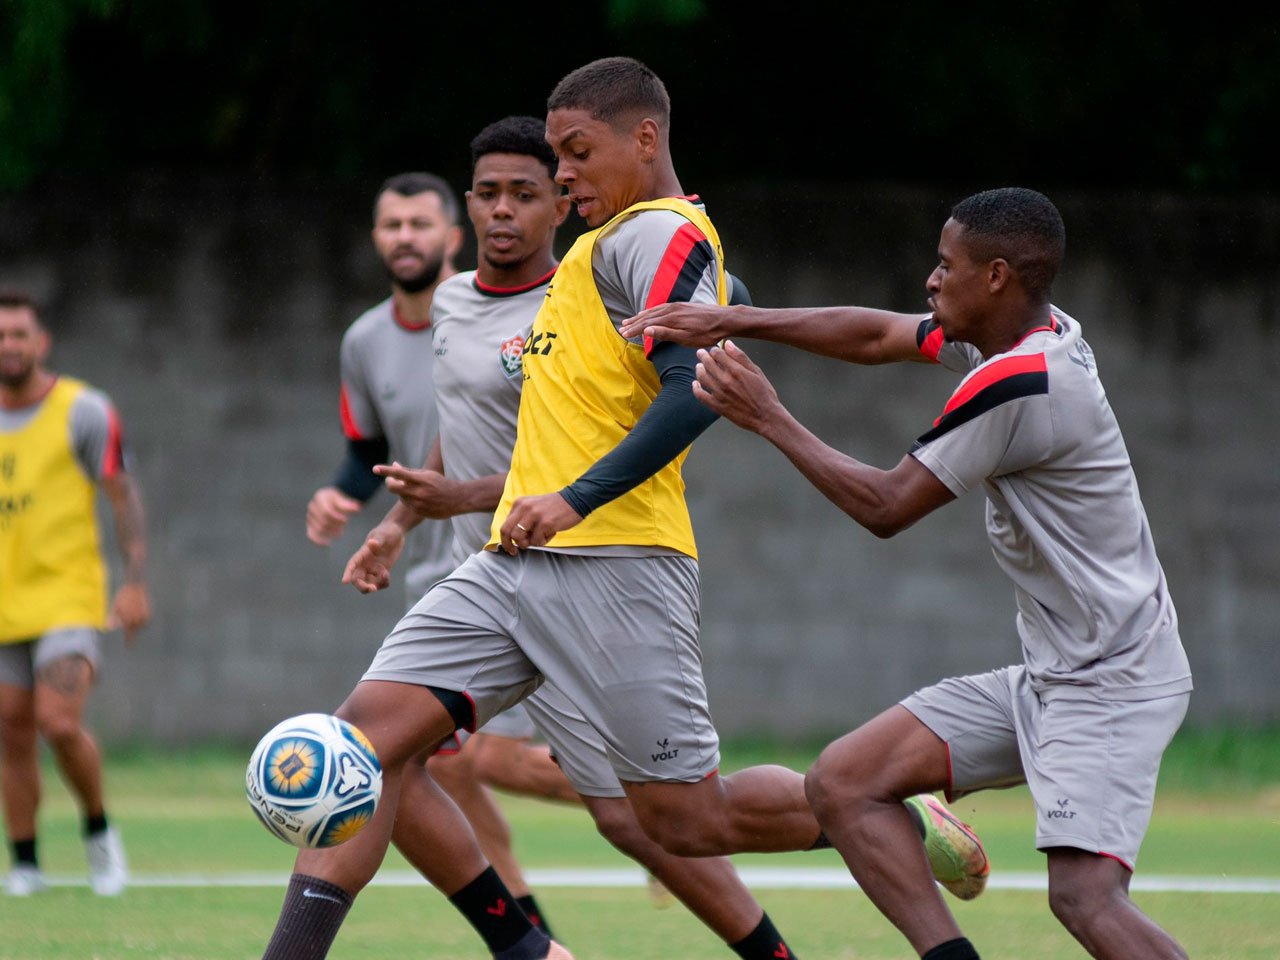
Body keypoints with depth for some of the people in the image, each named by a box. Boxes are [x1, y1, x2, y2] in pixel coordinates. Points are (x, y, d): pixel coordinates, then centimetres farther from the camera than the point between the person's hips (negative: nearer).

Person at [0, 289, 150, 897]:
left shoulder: (83, 410, -4)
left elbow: (124, 496, -3)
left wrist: (134, 583, -10)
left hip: (68, 595, -4)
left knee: (60, 723, -19)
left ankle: (99, 834, 4)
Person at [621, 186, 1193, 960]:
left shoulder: (1018, 385, -22)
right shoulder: (1037, 334, 6)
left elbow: (887, 506, -14)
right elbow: (875, 335, 19)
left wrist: (771, 420, -5)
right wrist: (733, 322, 11)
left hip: (1113, 681, -10)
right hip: (1044, 679, 10)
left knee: (1084, 892, -27)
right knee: (843, 785, 2)